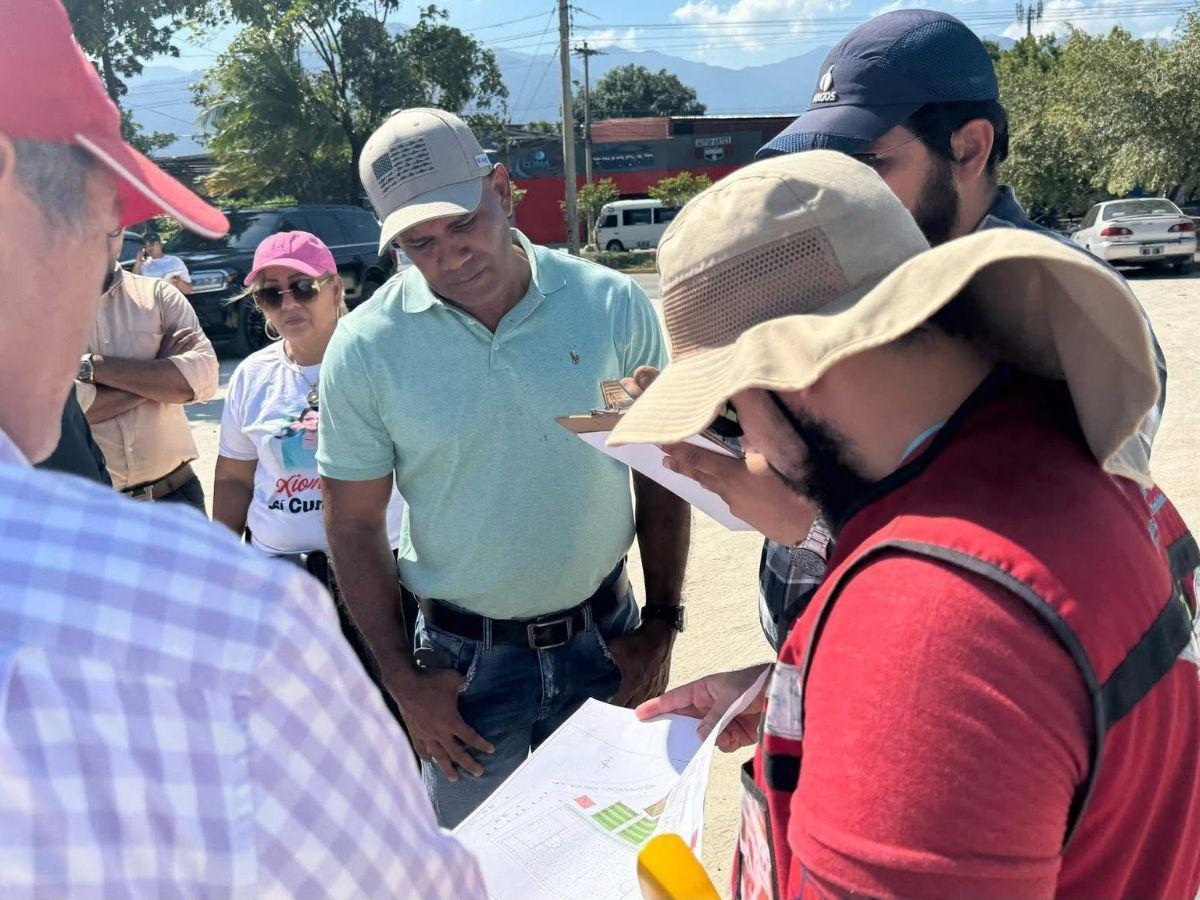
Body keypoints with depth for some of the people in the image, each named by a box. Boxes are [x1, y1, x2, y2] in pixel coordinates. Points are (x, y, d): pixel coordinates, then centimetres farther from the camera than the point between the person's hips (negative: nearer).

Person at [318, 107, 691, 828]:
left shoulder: (615, 304, -9)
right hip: (463, 658, 0)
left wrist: (662, 623, -1)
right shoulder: (364, 349, -11)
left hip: (605, 637, 1)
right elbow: (355, 526, -4)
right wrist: (404, 679, -4)